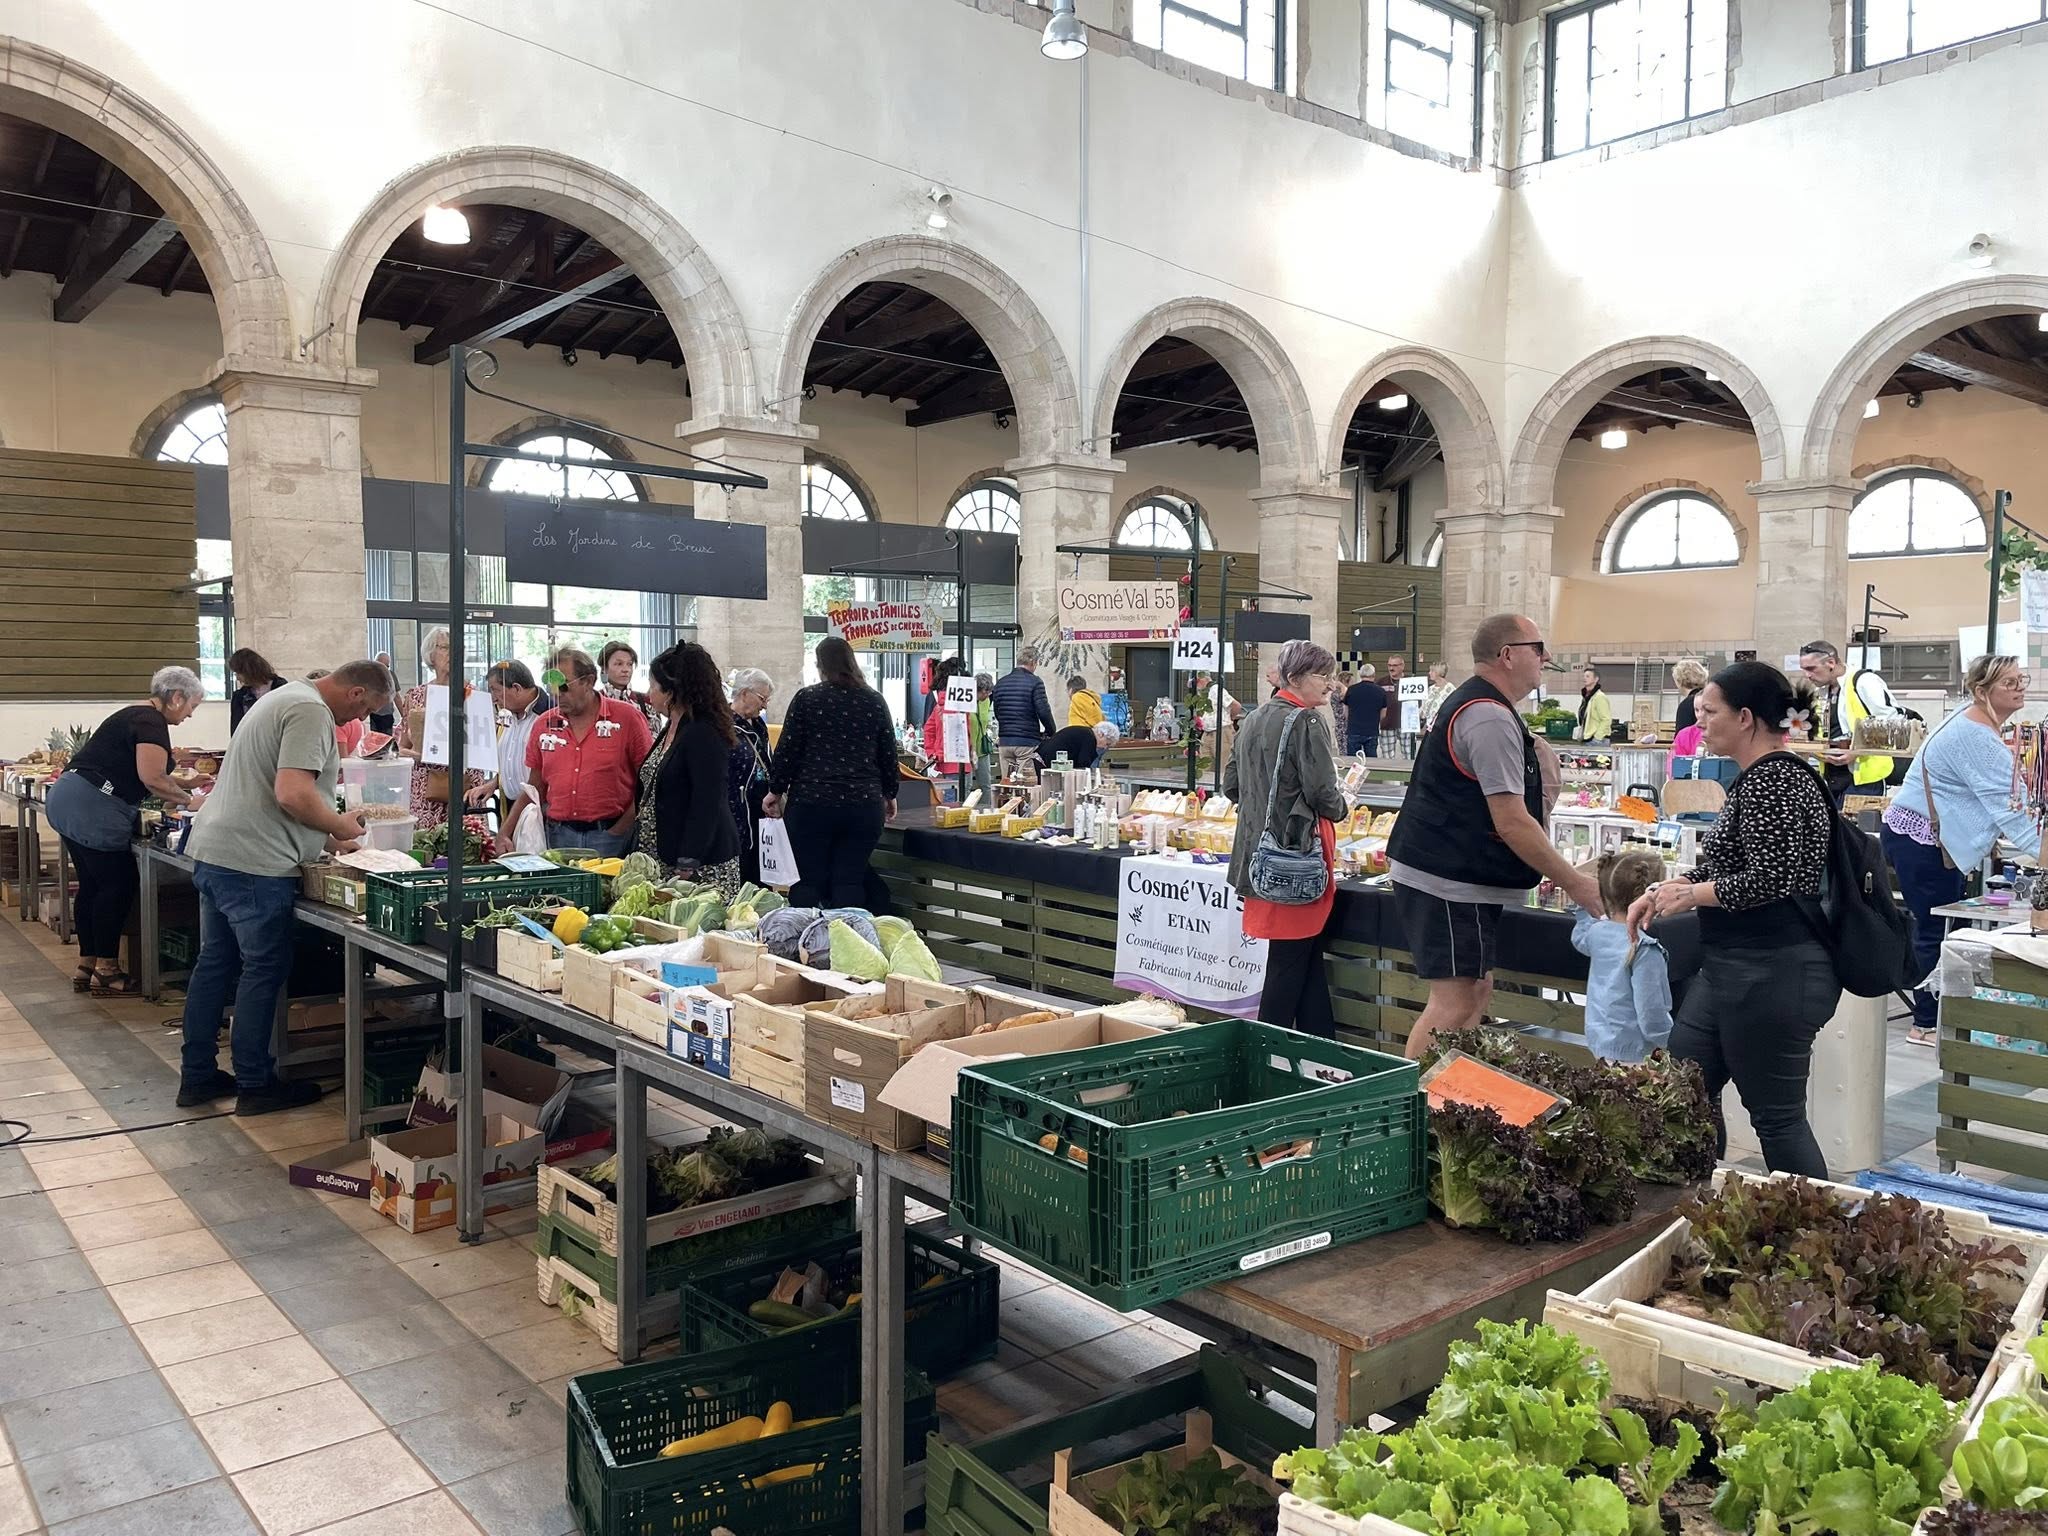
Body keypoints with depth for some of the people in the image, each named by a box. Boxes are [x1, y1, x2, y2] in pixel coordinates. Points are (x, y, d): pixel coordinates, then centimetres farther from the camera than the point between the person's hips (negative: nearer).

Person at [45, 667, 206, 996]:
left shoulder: (135, 715, 20)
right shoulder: (151, 722, -12)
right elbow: (152, 778, -19)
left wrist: (181, 786, 17)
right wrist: (189, 801, -6)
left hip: (68, 799, 10)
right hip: (92, 808, -10)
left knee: (92, 884, 14)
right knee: (118, 885, -3)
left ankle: (86, 966, 20)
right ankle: (105, 972, 1)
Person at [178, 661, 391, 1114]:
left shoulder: (286, 697, 20)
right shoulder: (312, 712, -14)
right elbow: (292, 794, -25)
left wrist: (326, 841, 21)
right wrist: (339, 826, -9)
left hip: (212, 851, 10)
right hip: (253, 864, -10)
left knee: (214, 963, 15)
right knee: (263, 973, 0)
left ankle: (197, 1077, 24)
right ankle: (255, 1085, 9)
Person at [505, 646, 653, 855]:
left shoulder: (627, 717, -3)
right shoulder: (544, 724, 9)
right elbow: (534, 791, 15)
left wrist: (623, 827, -11)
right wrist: (505, 835, 6)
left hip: (610, 834, -3)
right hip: (559, 835, 3)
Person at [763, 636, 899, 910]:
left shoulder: (806, 698, -1)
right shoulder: (875, 701, 7)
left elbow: (787, 750, -1)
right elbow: (888, 754, 10)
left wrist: (776, 790, 11)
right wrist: (889, 794, 23)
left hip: (810, 803, -2)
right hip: (863, 803, 2)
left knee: (808, 881, 2)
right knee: (850, 882, 4)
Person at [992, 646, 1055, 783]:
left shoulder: (1000, 683, 12)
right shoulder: (1034, 682, -7)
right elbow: (1043, 711, -12)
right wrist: (1051, 732, 3)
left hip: (1004, 741, 6)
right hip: (1027, 741, -6)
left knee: (1006, 783, 8)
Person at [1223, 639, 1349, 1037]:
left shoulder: (1253, 719, 12)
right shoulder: (1306, 721, -13)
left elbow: (1231, 785, 17)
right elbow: (1323, 792, -16)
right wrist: (1340, 807, 4)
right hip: (1297, 852, -8)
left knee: (1308, 958, 14)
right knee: (1291, 963, -1)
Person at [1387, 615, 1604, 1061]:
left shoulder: (1470, 702, 16)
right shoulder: (1491, 718, -18)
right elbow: (1511, 823, -21)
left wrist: (1548, 872, 23)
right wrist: (1575, 884, -13)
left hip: (1457, 876, 11)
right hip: (1448, 881, -11)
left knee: (1477, 990, 14)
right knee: (1455, 1003, -9)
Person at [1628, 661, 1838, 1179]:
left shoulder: (1776, 780, -18)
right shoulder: (1756, 778, 14)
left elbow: (1769, 880, -25)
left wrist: (1690, 895, -12)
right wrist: (1663, 891, 10)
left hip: (1773, 974, -11)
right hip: (1731, 967, 11)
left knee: (1776, 1115, 1)